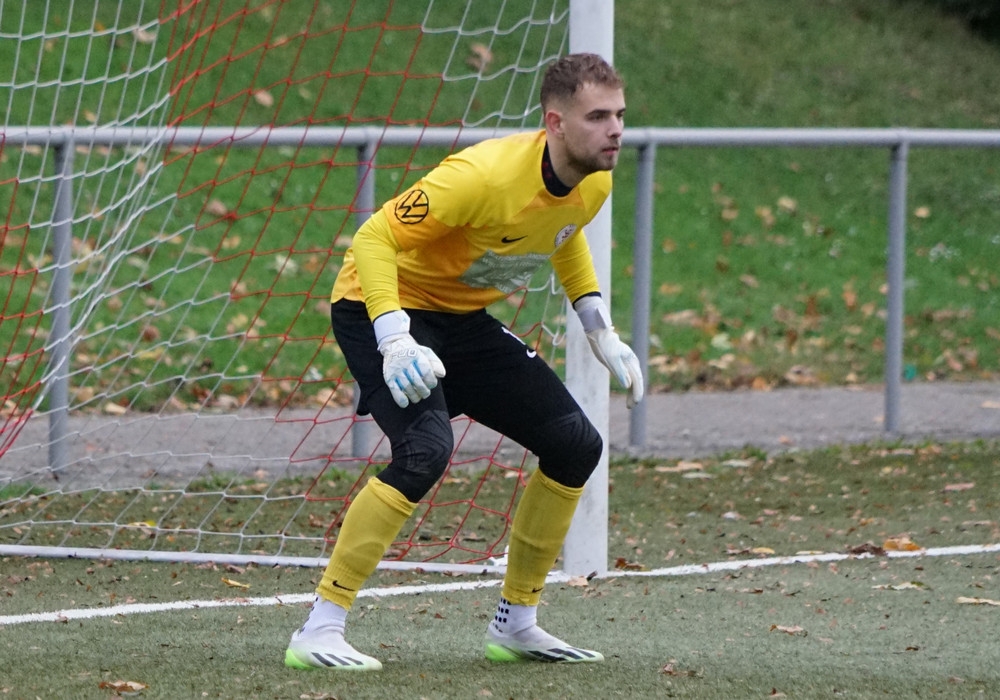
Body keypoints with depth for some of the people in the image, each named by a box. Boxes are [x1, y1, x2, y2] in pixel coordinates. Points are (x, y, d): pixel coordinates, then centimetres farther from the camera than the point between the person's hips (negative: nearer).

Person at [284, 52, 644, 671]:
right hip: (383, 307, -8)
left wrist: (600, 331, 11)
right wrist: (395, 341, -41)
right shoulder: (485, 176, -32)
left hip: (463, 318, 8)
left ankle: (515, 625, 17)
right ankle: (319, 633, -25)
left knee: (576, 445, 2)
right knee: (426, 449, -31)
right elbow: (374, 237, -30)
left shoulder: (594, 184, -7)